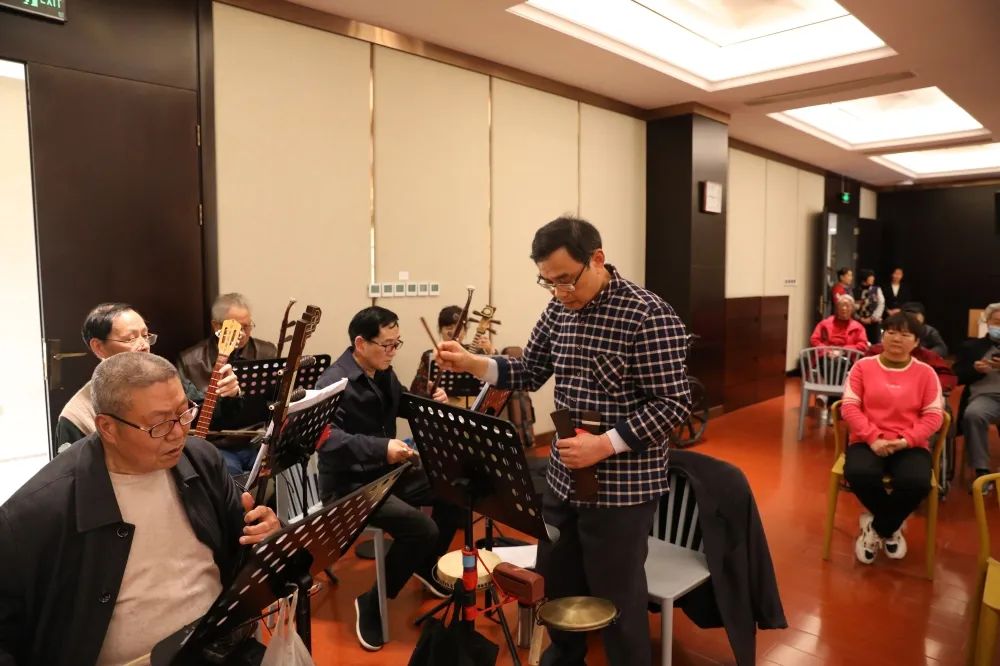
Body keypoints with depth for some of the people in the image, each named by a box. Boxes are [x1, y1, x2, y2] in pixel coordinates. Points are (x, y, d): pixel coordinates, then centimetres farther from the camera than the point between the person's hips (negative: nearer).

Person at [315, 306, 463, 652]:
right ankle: (372, 604, -3)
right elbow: (326, 436, -36)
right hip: (350, 484, -9)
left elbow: (404, 406, 23)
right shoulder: (334, 382, -21)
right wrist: (381, 447, -47)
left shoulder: (384, 373, 6)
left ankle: (426, 566, 26)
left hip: (386, 472, 9)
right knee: (421, 529, -25)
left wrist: (431, 401, 2)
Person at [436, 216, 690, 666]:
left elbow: (672, 405, -17)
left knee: (616, 598, 10)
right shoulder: (558, 310, 4)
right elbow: (529, 373, 11)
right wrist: (471, 364, -5)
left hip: (621, 487, -7)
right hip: (562, 479, 7)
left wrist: (605, 444, -25)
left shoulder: (649, 316, -18)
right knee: (555, 584, 23)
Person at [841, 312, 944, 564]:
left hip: (911, 445, 1)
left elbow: (933, 416, 1)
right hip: (868, 442, 0)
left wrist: (906, 440, -15)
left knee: (916, 483, -32)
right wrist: (873, 438, -15)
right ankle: (891, 527, 1)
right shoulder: (863, 366, 4)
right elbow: (849, 407, -3)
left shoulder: (925, 373, 7)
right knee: (859, 474, -33)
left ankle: (877, 528, 0)